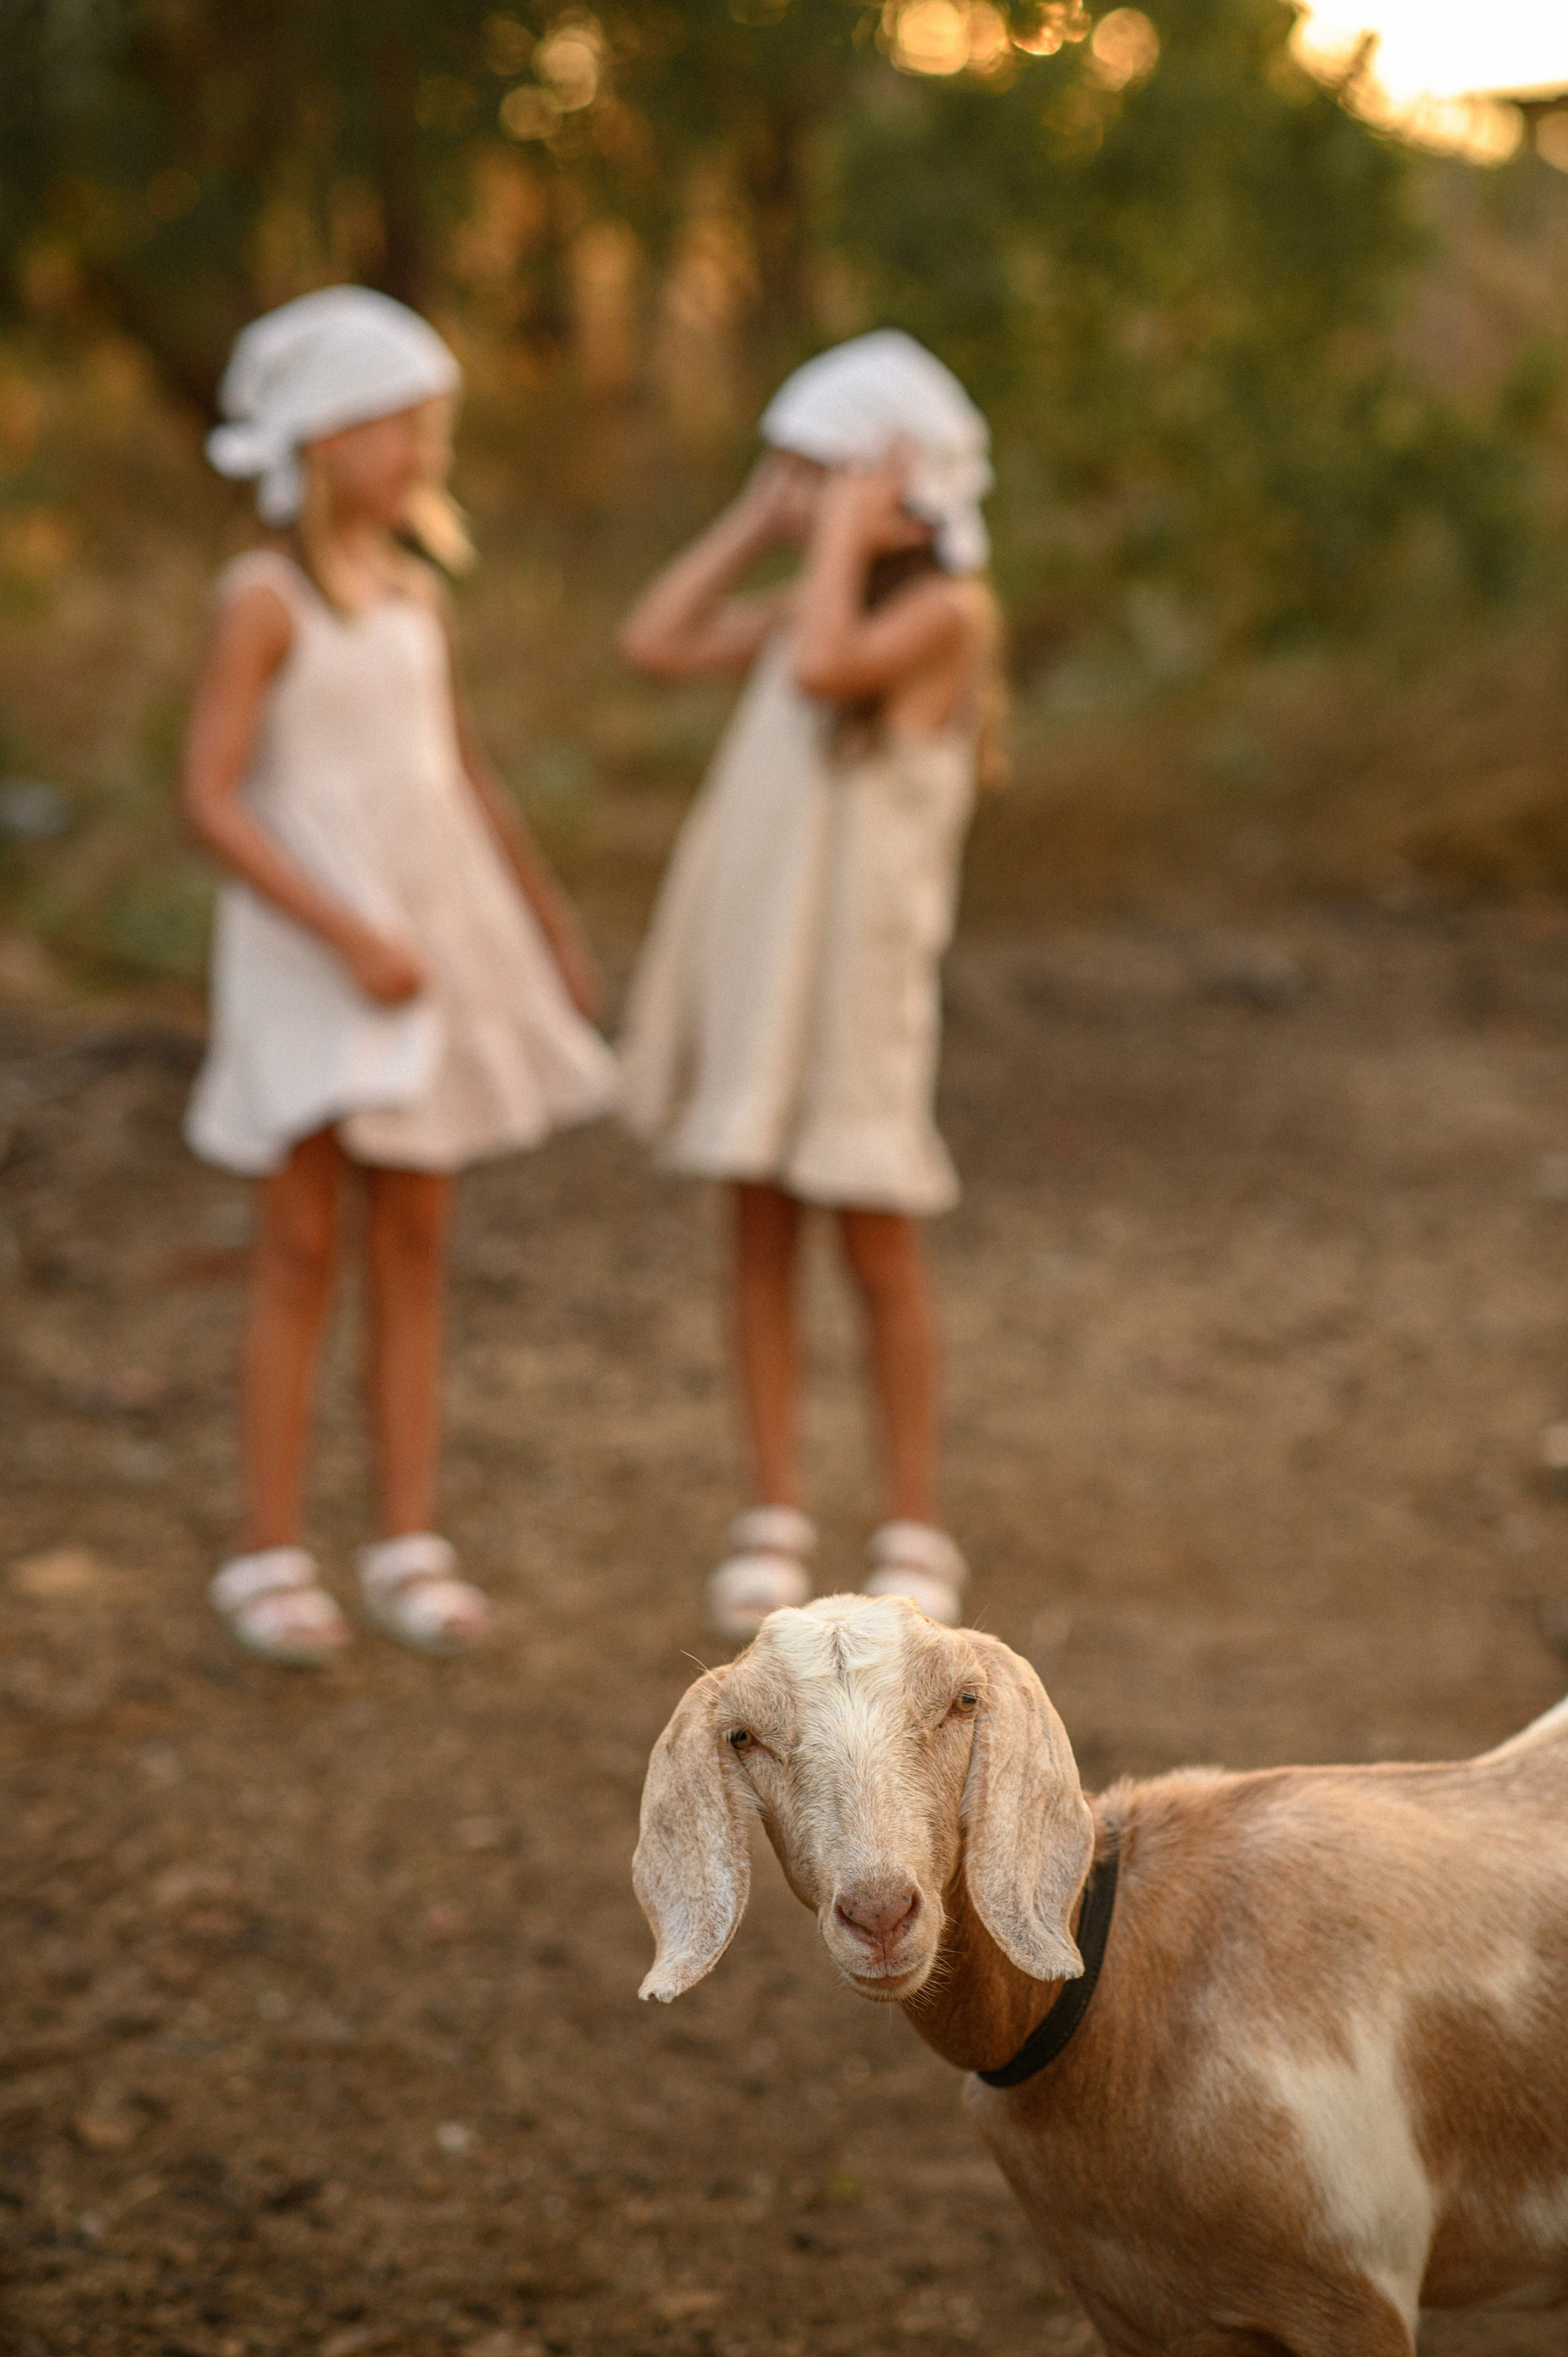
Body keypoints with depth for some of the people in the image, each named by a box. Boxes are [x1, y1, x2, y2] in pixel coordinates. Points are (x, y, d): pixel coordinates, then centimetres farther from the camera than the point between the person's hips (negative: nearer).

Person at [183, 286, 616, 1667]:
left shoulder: (415, 597, 10)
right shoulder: (266, 599, -9)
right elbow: (212, 799, -15)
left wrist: (551, 924, 20)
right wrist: (350, 935, -21)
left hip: (442, 943, 6)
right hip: (311, 956, -6)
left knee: (415, 1246, 7)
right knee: (304, 1248, -4)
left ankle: (410, 1547, 13)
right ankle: (272, 1559, 3)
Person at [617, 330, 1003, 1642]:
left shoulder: (940, 609, -11)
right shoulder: (811, 604, 11)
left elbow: (825, 667, -28)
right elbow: (656, 645, 9)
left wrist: (849, 528, -17)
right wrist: (755, 522, 7)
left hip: (856, 973, -7)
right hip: (749, 956, 7)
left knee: (878, 1251, 2)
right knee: (761, 1241, 9)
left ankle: (916, 1538, 13)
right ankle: (776, 1523, 18)